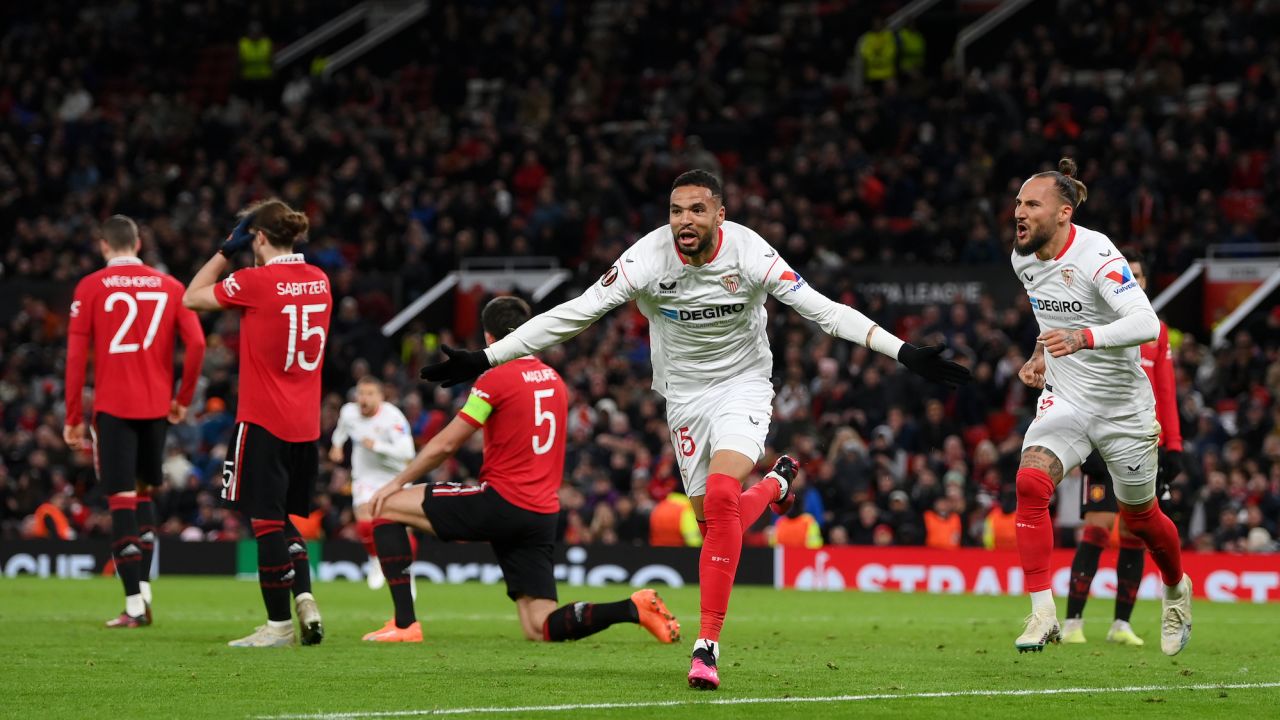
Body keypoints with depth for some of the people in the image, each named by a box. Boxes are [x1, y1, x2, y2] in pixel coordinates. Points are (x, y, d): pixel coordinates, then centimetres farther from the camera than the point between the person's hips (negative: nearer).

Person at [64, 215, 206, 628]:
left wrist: (73, 418, 0)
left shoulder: (91, 288, -1)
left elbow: (76, 356, -4)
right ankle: (144, 588, 14)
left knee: (121, 499, -3)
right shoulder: (169, 286, 6)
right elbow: (196, 344, -2)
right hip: (157, 406, 3)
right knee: (144, 492, 20)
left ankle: (134, 603, -9)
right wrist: (183, 400, 9)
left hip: (113, 407, -3)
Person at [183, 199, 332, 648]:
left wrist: (227, 249, 2)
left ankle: (279, 623, 3)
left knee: (266, 522, 1)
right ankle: (304, 598, 1)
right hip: (306, 423, 7)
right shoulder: (318, 280, 5)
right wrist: (245, 257, 15)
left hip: (263, 423, -6)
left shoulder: (256, 281, -14)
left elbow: (192, 298, -2)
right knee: (285, 520, 18)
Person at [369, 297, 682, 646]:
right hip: (545, 514, 7)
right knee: (541, 629, 8)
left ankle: (405, 623, -1)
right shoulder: (555, 380, 15)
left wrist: (398, 482, 9)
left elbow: (445, 444, -5)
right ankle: (635, 607, -12)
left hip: (502, 501, -7)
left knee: (387, 507, 5)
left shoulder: (495, 379, -8)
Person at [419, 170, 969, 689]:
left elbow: (822, 310, -17)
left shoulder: (749, 253, -20)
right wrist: (485, 359, -18)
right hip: (685, 395, 3)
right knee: (714, 522, 3)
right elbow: (573, 314, -16)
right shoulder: (649, 257, -18)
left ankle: (708, 646, -22)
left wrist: (905, 353, -24)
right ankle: (776, 484, 41)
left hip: (743, 385, -3)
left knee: (722, 494, -27)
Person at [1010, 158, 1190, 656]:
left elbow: (1146, 323, -34)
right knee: (1030, 483, -22)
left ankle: (1177, 590, 43)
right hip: (1064, 399, 5)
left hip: (1122, 405, -4)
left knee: (1139, 516, 11)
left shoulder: (1097, 256, -22)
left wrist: (1082, 338, -47)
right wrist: (1042, 353, 9)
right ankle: (1042, 614, -20)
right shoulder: (1024, 259, 0)